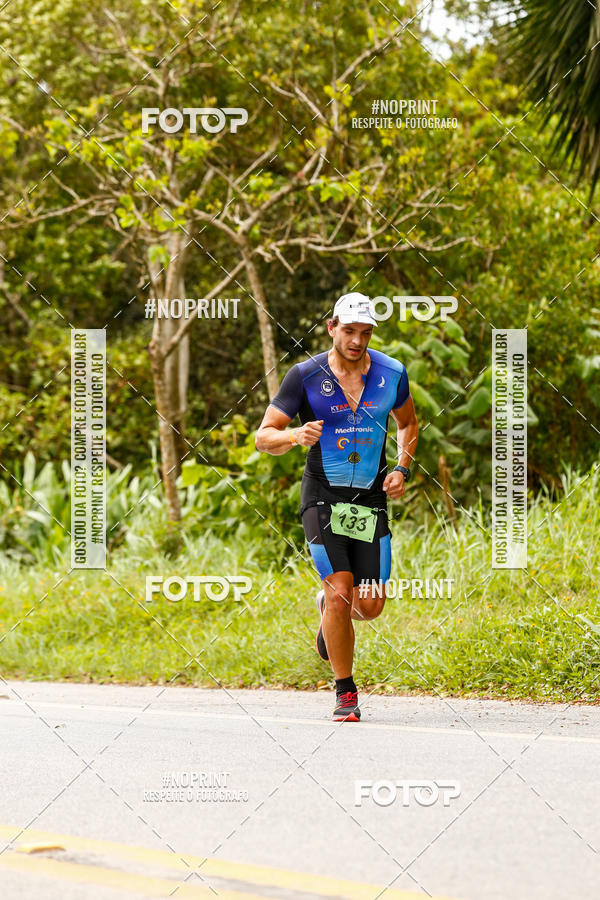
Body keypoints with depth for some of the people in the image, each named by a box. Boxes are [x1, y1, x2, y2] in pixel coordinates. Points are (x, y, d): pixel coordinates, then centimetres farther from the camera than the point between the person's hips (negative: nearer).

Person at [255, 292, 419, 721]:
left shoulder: (391, 373, 0)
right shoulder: (306, 376, -7)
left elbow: (408, 423, 20)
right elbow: (264, 436, -4)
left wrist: (402, 469, 3)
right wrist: (295, 436, -26)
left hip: (372, 500, 3)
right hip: (323, 496, -3)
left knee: (370, 605, -1)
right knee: (341, 592, -15)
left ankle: (328, 604, 36)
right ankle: (346, 693, 0)